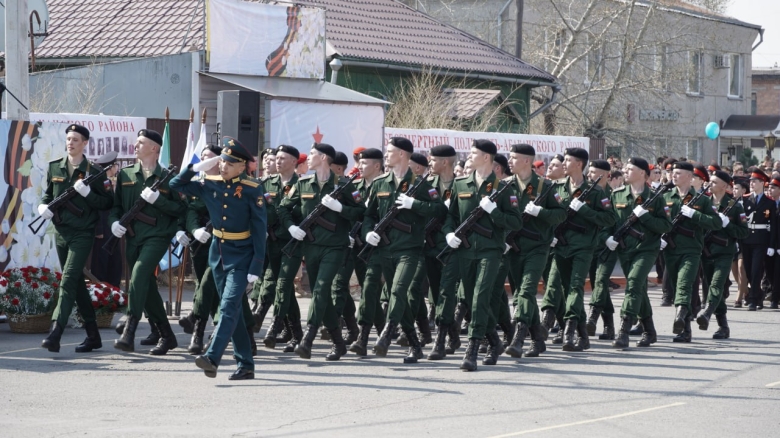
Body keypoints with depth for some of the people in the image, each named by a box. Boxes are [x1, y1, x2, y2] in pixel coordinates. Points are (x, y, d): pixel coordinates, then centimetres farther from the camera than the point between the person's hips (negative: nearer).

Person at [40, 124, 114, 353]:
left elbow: (108, 202, -5)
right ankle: (93, 335, 21)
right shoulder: (54, 167, 8)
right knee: (77, 283, 11)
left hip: (82, 234, -6)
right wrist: (43, 206, -1)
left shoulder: (93, 171, -6)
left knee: (68, 281, -17)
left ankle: (55, 334, -25)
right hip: (61, 232, 6)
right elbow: (48, 193, 20)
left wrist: (87, 193, -19)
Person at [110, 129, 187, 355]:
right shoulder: (125, 175, 13)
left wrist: (157, 199, -14)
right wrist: (115, 221, -3)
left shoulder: (168, 178, 0)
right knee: (147, 287, 9)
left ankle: (129, 333, -32)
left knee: (139, 272, -26)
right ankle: (166, 336, 22)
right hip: (132, 238, 6)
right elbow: (116, 204, 17)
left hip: (156, 237, -6)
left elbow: (181, 209, -2)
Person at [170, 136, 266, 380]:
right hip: (217, 252, 6)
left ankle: (213, 358, -28)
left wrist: (256, 266, -16)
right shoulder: (210, 184, 1)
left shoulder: (252, 189, -12)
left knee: (229, 306, -18)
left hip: (240, 256, -6)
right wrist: (197, 167, -6)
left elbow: (259, 229, -11)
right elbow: (176, 185, 9)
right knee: (232, 309, 9)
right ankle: (245, 364, 15)